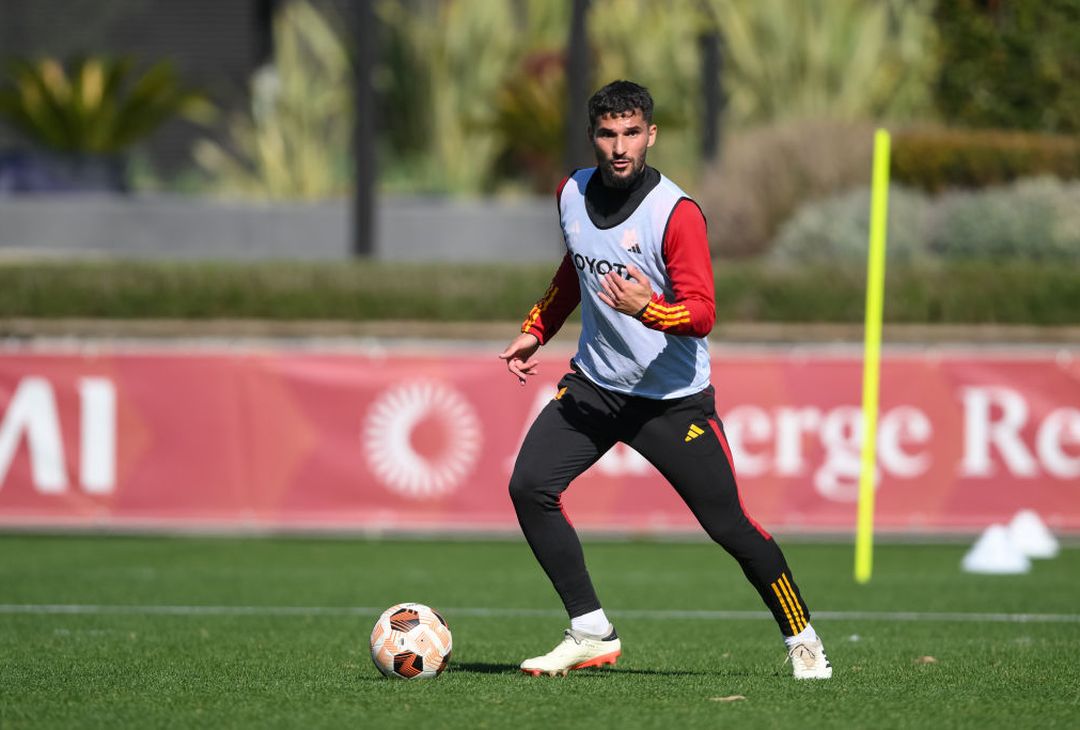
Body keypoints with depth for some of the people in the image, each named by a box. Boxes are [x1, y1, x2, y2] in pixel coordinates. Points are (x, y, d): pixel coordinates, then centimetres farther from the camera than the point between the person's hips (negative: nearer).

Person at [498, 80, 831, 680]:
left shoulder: (677, 213, -18)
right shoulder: (573, 193, 1)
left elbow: (702, 314, -23)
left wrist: (647, 309, -41)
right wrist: (537, 330, 22)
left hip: (673, 396, -5)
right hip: (594, 384, 5)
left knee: (729, 525, -6)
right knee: (530, 488, -13)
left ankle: (802, 640, 16)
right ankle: (592, 636, -4)